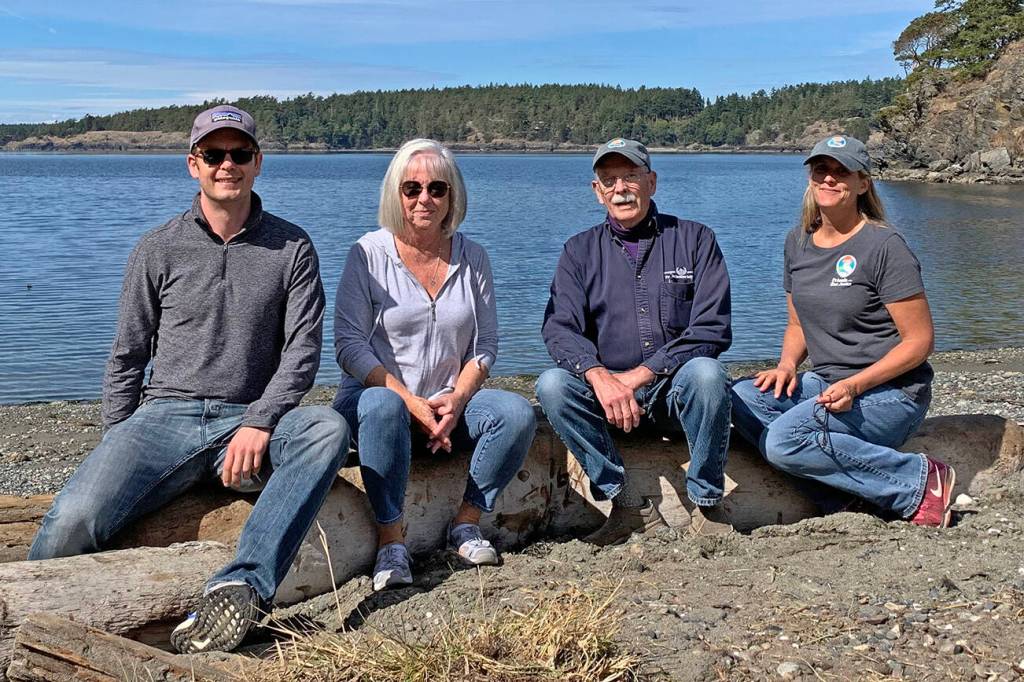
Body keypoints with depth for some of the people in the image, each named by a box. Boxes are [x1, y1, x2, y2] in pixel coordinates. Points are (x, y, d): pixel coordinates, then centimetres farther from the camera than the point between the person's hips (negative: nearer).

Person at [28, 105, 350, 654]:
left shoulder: (291, 248, 8)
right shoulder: (158, 249, 9)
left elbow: (303, 347, 0)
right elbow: (126, 359, 11)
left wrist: (258, 423, -15)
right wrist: (115, 450, 1)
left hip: (249, 424, 0)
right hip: (165, 417, 0)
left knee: (329, 429, -34)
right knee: (73, 520, -28)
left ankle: (241, 587, -43)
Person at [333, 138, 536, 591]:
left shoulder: (472, 258, 6)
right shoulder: (369, 253, -4)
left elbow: (485, 345, 7)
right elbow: (349, 345, -10)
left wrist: (456, 399, -12)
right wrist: (410, 401, -19)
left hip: (450, 403, 4)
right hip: (378, 394, -3)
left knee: (517, 413, -22)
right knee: (382, 408, -38)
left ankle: (466, 524, -7)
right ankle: (391, 543, -27)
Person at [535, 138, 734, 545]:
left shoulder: (695, 240, 4)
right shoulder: (580, 251, 9)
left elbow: (711, 330, -7)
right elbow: (560, 328, -5)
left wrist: (640, 374, -17)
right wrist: (599, 376, -26)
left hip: (677, 388, -2)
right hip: (607, 388, 2)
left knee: (706, 373, -34)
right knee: (552, 385, -26)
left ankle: (707, 505, -17)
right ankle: (631, 506, -20)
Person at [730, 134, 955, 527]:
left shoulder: (884, 246, -11)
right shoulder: (798, 242, 10)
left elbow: (920, 341, -11)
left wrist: (856, 384, -23)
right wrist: (787, 366, -4)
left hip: (890, 392, -7)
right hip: (825, 384, 7)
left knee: (784, 441, -29)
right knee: (743, 399, -19)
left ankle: (921, 482, -13)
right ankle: (843, 488, -15)